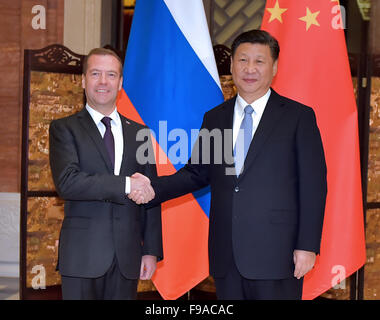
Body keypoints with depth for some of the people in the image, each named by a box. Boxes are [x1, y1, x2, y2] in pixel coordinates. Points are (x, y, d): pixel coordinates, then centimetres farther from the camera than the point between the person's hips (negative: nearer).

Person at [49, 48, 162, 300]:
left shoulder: (138, 133, 13)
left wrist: (152, 250, 5)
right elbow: (67, 182, -14)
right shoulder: (64, 129, 2)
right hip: (83, 255, -3)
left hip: (127, 257, 3)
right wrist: (125, 184, -18)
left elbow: (150, 195, 12)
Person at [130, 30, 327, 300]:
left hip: (276, 256, -4)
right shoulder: (214, 119, 13)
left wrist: (307, 246, -9)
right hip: (226, 257, 4)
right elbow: (197, 173, 16)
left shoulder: (299, 117, 0)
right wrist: (153, 188, -1)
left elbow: (314, 186, -3)